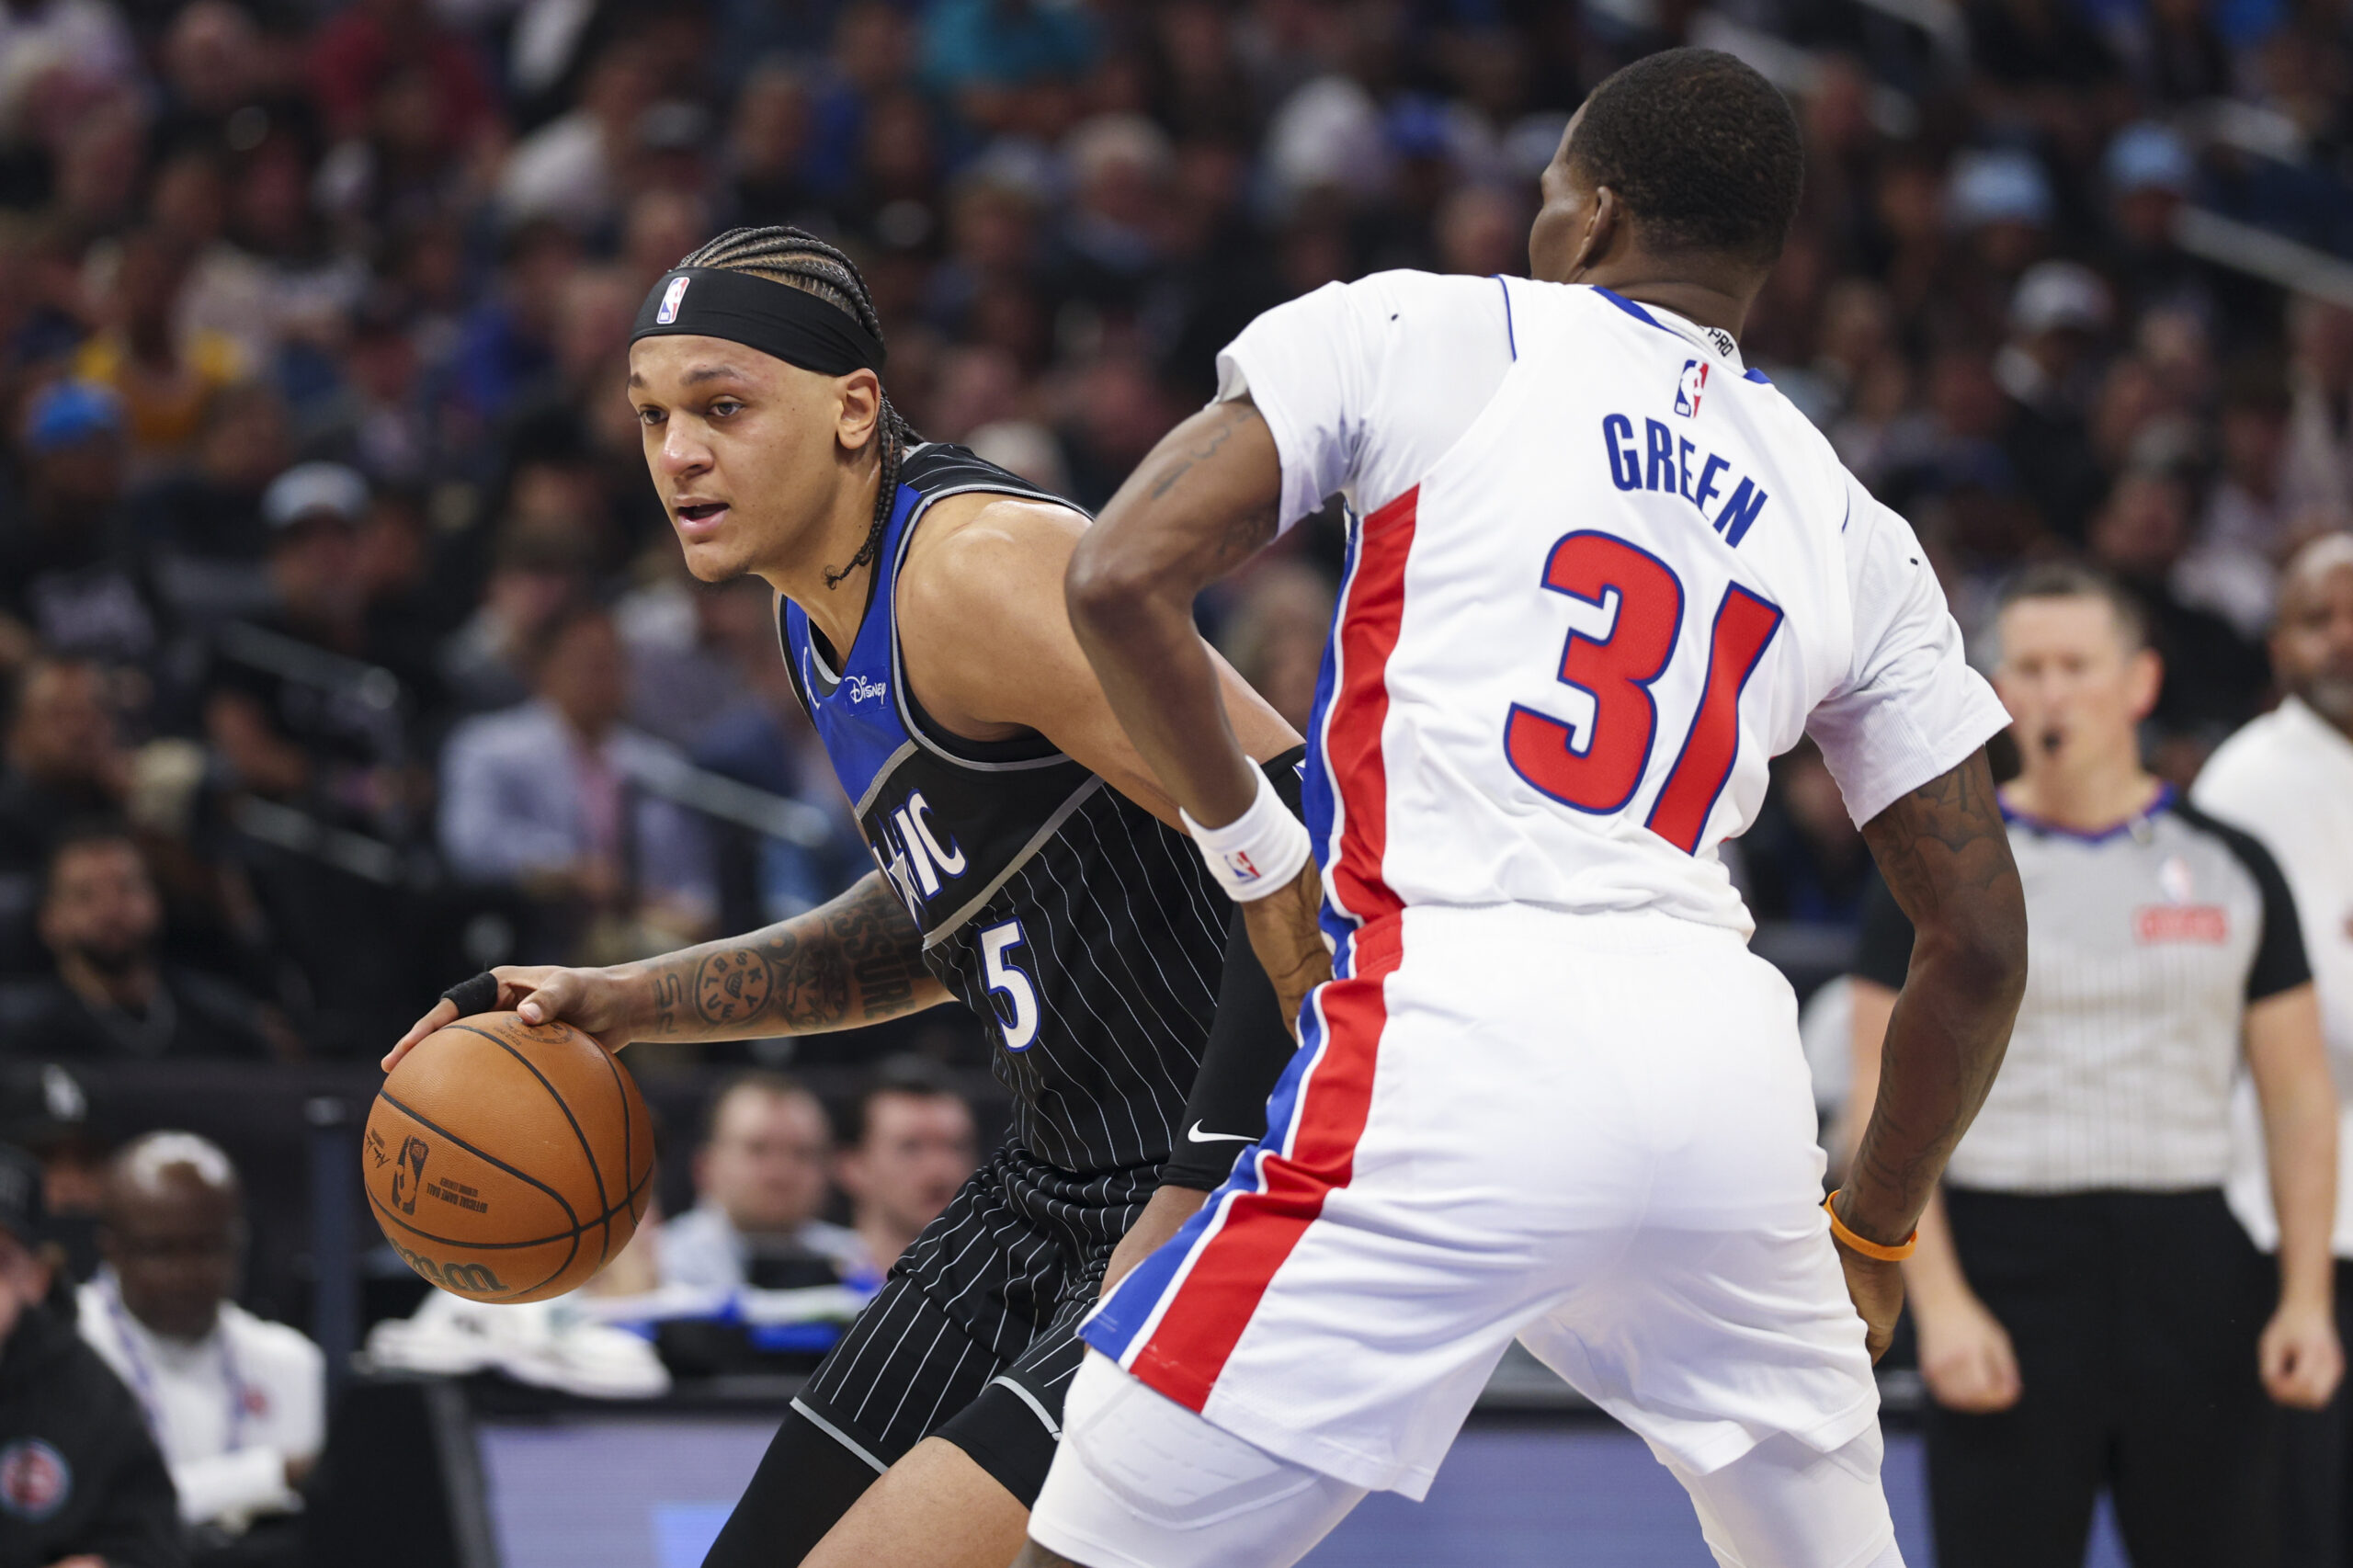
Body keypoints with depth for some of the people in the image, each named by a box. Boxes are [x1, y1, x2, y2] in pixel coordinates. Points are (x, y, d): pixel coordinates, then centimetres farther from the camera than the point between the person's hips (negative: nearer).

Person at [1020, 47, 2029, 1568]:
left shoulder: (1419, 334, 10)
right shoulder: (1854, 534, 21)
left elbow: (1123, 574, 0)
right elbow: (1981, 942, 21)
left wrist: (1260, 856, 13)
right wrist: (1873, 1232, 34)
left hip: (1463, 1029, -5)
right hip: (1728, 1059, 5)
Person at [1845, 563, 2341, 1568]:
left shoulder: (2230, 870, 9)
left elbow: (2299, 1096, 10)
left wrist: (2306, 1298, 0)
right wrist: (1939, 1303, -13)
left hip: (2193, 1273, 2)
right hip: (2005, 1268, -2)